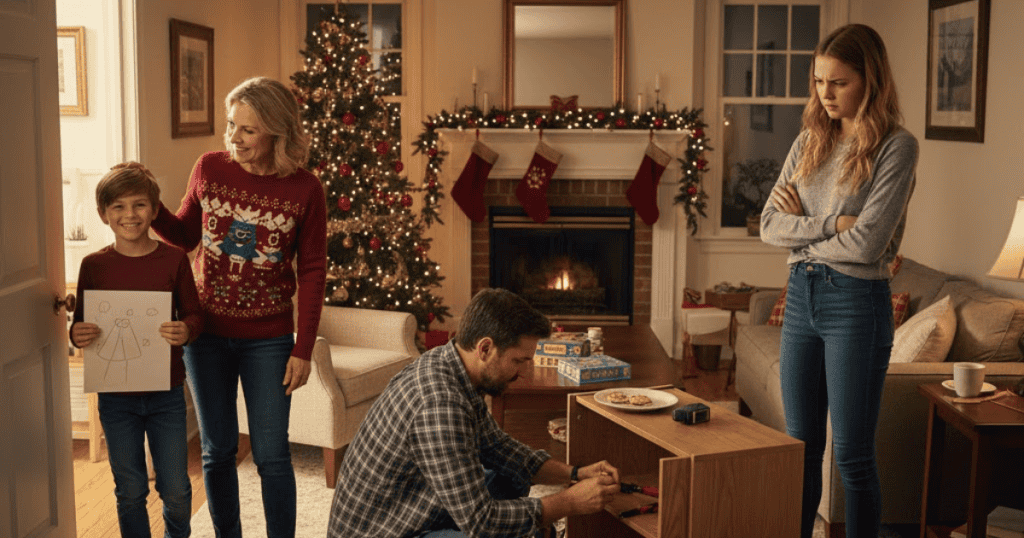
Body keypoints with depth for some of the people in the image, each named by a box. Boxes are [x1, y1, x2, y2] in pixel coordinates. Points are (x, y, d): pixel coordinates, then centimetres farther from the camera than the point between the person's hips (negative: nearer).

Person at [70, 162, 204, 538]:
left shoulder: (173, 259, -4)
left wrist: (185, 331, -23)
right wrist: (77, 335, -19)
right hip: (115, 396, 1)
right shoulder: (94, 265, -3)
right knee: (130, 491, 11)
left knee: (176, 489, 7)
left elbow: (194, 315, 0)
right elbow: (80, 323, 4)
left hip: (166, 393, 0)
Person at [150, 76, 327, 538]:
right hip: (206, 332, 2)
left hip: (267, 339, -2)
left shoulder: (305, 189, -10)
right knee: (217, 451, 12)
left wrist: (303, 349, -8)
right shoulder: (210, 168, -3)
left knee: (271, 456, 3)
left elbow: (312, 273, -5)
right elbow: (185, 235, 10)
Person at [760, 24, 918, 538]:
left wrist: (801, 229, -4)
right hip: (801, 296, 6)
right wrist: (829, 225, -12)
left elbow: (865, 244, -18)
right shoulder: (809, 142, 9)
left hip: (856, 302, -6)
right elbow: (769, 225, 2)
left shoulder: (896, 146, -9)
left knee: (852, 456, 3)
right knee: (800, 447, 14)